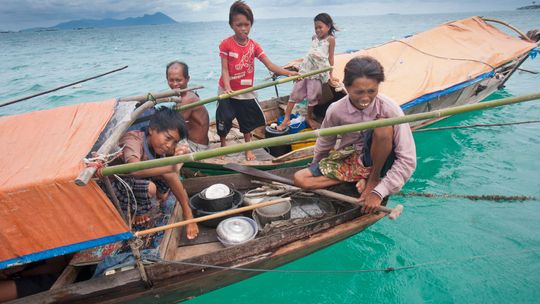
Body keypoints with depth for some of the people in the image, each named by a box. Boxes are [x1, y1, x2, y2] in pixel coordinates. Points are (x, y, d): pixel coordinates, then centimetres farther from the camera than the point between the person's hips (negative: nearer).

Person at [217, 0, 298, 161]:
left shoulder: (254, 45, -5)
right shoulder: (226, 44, -12)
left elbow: (270, 65, -12)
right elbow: (225, 69, -16)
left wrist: (289, 73, -26)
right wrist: (227, 88, -33)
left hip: (246, 92, 3)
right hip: (227, 92, -2)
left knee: (247, 122, 14)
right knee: (224, 122, 5)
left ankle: (248, 150, 33)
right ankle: (223, 147, 30)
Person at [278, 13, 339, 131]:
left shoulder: (330, 39, -3)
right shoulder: (314, 37, 11)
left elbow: (331, 58, -3)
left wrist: (330, 76, -4)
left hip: (318, 71, -4)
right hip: (305, 68, 4)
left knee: (312, 96, 1)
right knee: (295, 92, 0)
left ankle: (309, 118, 22)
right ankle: (286, 118, 5)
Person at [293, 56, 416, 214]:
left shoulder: (390, 109, -24)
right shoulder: (336, 110, -16)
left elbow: (408, 160, -25)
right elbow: (324, 144, 6)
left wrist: (379, 192, -29)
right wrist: (316, 167, 19)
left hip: (377, 160, -2)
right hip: (349, 159, 3)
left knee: (383, 123, -34)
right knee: (300, 179, -16)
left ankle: (373, 178, -11)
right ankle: (362, 178, -7)